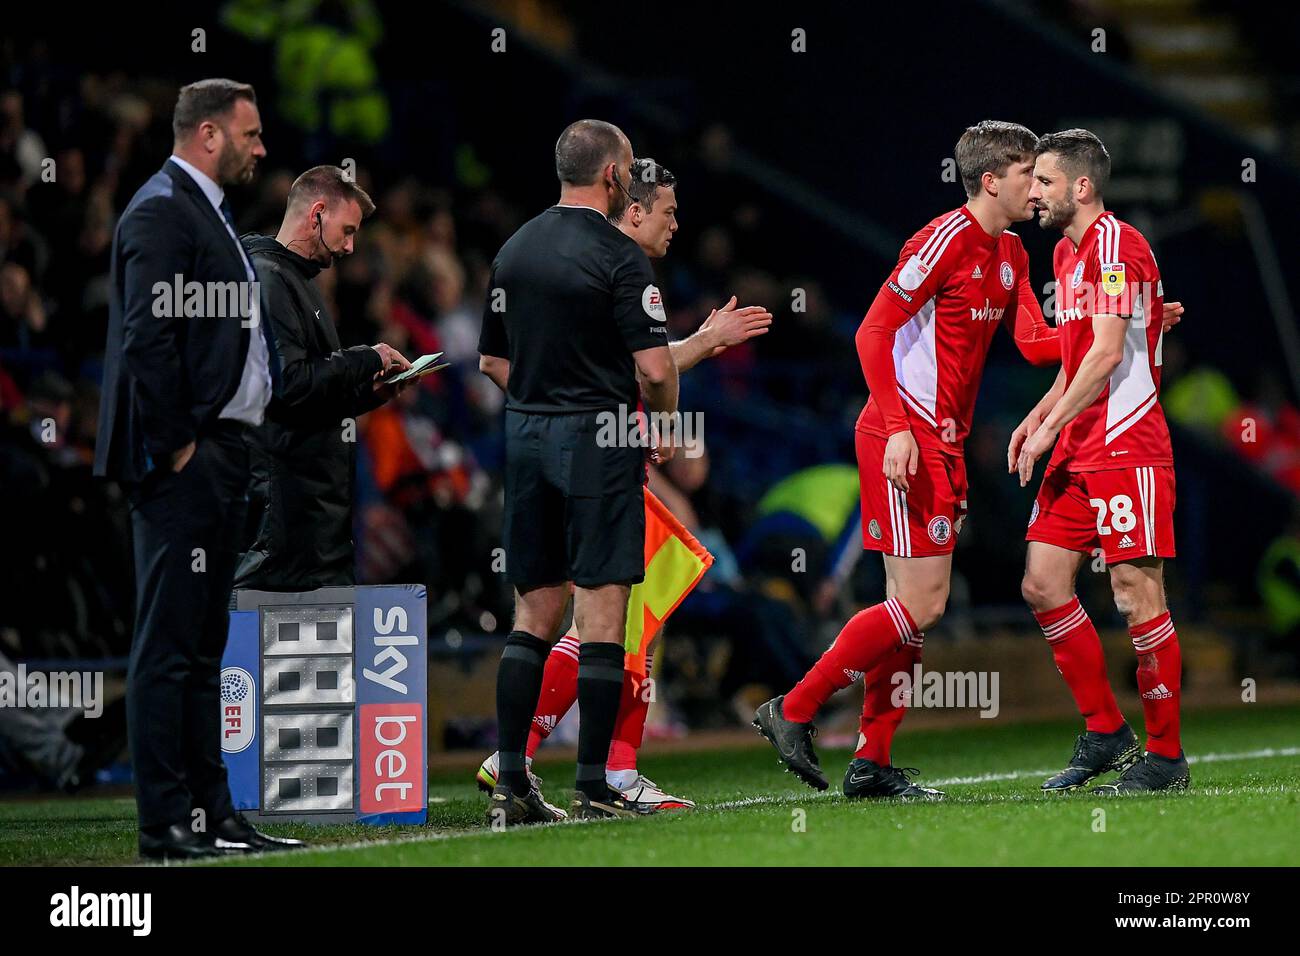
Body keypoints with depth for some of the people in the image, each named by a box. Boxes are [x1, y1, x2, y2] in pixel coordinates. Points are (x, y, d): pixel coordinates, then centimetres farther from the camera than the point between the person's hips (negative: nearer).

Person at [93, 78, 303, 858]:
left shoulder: (207, 212, 20)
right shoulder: (162, 211, -11)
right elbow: (148, 339, -19)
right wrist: (173, 447, -19)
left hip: (220, 456, 10)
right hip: (185, 460, -10)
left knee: (202, 648, 12)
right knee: (169, 646, -8)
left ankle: (210, 812, 15)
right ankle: (166, 823, -8)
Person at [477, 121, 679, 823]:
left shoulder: (514, 250, 10)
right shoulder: (617, 256, -11)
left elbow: (492, 359, 15)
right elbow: (654, 366, -15)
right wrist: (664, 425, 2)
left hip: (527, 436, 7)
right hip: (599, 442, -6)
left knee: (535, 612, 10)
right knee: (601, 612, -3)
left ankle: (509, 786, 5)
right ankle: (592, 790, -5)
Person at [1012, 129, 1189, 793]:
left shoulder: (1114, 242, -12)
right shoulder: (1066, 251, 18)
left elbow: (1108, 352, -18)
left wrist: (1050, 429, -14)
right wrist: (1040, 415, 13)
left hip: (1126, 444, -10)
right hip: (1078, 448, 10)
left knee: (1137, 595, -7)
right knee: (1043, 585, 5)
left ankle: (1166, 757, 0)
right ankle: (1105, 733, 14)